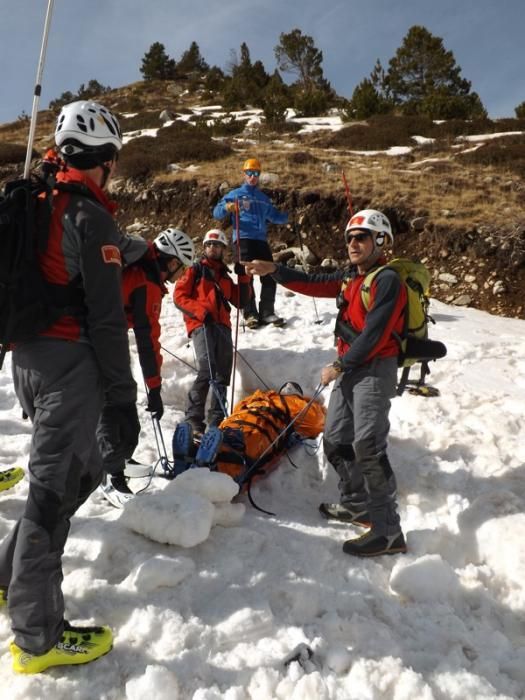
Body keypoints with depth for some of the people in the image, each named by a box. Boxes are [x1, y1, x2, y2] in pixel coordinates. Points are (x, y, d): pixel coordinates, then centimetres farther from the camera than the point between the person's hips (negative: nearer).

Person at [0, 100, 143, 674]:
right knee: (54, 485, -1)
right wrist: (122, 396, -14)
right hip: (70, 362, -8)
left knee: (78, 470, 20)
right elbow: (106, 317, -18)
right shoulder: (91, 216, -12)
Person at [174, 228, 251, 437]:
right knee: (206, 370, -21)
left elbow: (240, 302, 19)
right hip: (201, 324, -6)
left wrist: (243, 278, 6)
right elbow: (179, 296, 1)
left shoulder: (225, 276, 26)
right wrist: (200, 311, -14)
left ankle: (217, 420, 7)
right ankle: (193, 419, -17)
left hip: (222, 325, 6)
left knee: (222, 373, 1)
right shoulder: (195, 270, 12)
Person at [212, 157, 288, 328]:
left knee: (270, 277, 0)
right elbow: (216, 213, 1)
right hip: (243, 240, -5)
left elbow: (274, 216, 31)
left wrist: (287, 216, 12)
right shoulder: (235, 194, 9)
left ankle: (267, 312, 8)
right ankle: (250, 314, -4)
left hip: (261, 240, 5)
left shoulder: (263, 198, 24)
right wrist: (227, 207, -20)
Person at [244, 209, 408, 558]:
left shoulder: (387, 280, -13)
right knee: (336, 440, 13)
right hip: (350, 368, 9)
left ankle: (388, 532, -9)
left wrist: (339, 365, -15)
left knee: (368, 446, -16)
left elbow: (374, 334, -20)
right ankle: (357, 505, 30)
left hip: (375, 370, -9)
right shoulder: (350, 277, 14)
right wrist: (274, 270, 3)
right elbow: (312, 284, 14)